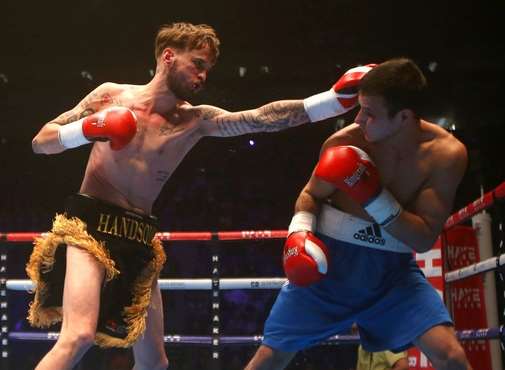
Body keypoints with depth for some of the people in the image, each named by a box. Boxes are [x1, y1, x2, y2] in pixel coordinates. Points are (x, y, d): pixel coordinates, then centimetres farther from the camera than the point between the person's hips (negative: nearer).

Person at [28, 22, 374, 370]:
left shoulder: (197, 122, 5)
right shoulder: (112, 94, 1)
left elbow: (262, 118, -9)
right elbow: (41, 142, 3)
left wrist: (340, 96, -19)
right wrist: (87, 130, -18)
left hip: (138, 239, 5)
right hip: (90, 225, -5)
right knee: (80, 336, -28)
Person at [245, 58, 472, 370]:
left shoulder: (447, 154, -16)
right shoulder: (345, 143, -15)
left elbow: (424, 239, -16)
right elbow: (312, 195, 4)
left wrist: (373, 196, -28)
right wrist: (300, 231, -17)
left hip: (392, 266, 0)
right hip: (329, 259, 0)